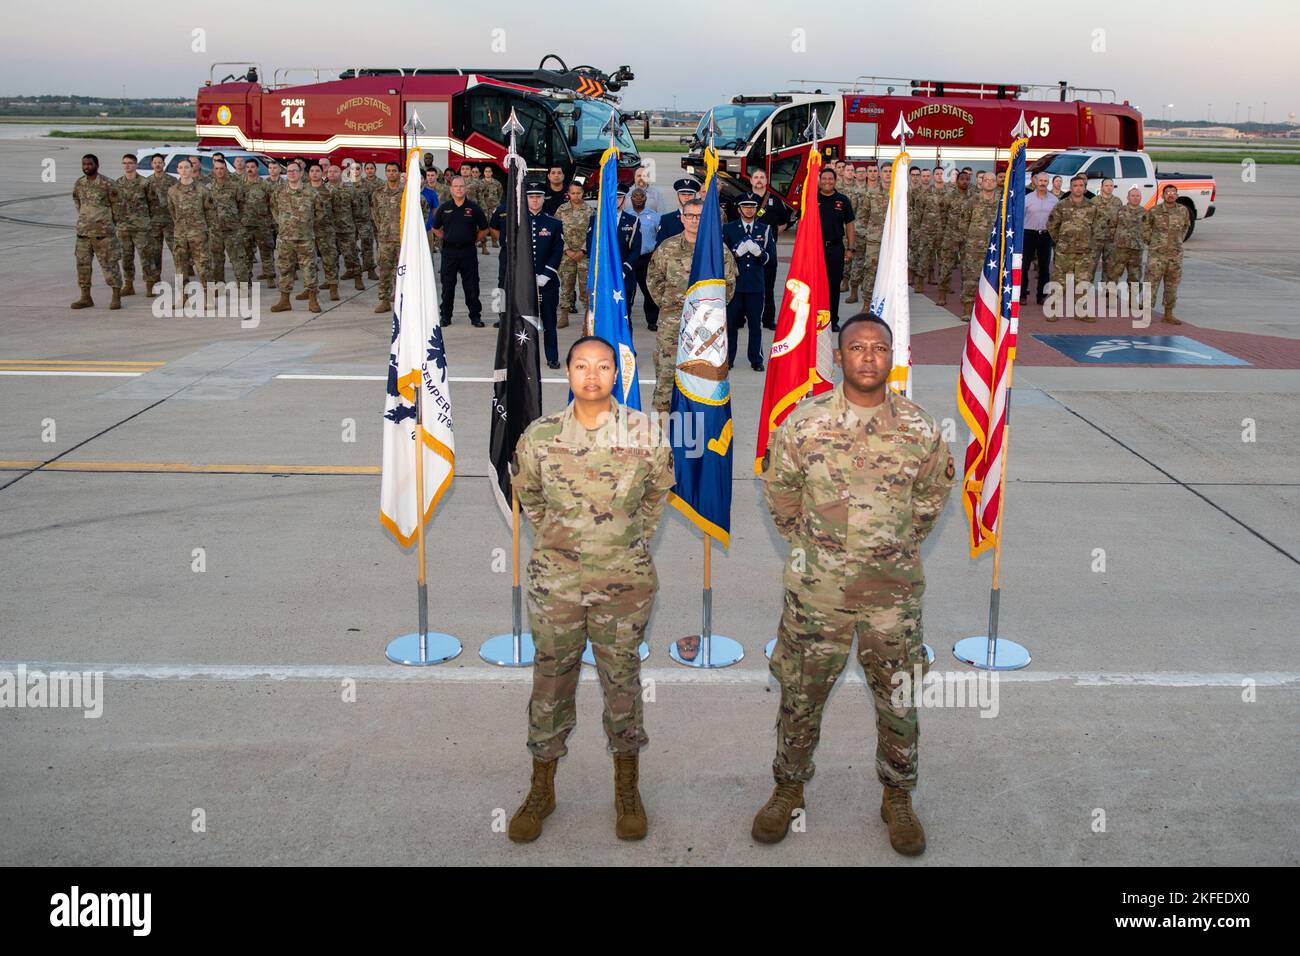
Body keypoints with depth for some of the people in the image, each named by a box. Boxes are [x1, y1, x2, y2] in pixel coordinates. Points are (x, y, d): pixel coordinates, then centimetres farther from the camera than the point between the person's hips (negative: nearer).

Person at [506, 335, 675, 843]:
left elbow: (658, 493, 11)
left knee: (622, 682, 9)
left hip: (626, 582, -1)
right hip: (555, 582, 1)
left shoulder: (644, 431, -5)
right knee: (550, 682, 9)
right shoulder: (540, 435, -3)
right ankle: (541, 789, 24)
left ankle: (627, 788, 25)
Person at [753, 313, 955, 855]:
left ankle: (897, 798, 29)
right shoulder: (803, 424, -7)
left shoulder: (919, 428, -5)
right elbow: (780, 490, 6)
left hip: (894, 590, 1)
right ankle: (788, 789, 31)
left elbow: (933, 490, 12)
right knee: (801, 694, 11)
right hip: (817, 589, 0)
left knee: (899, 700, 11)